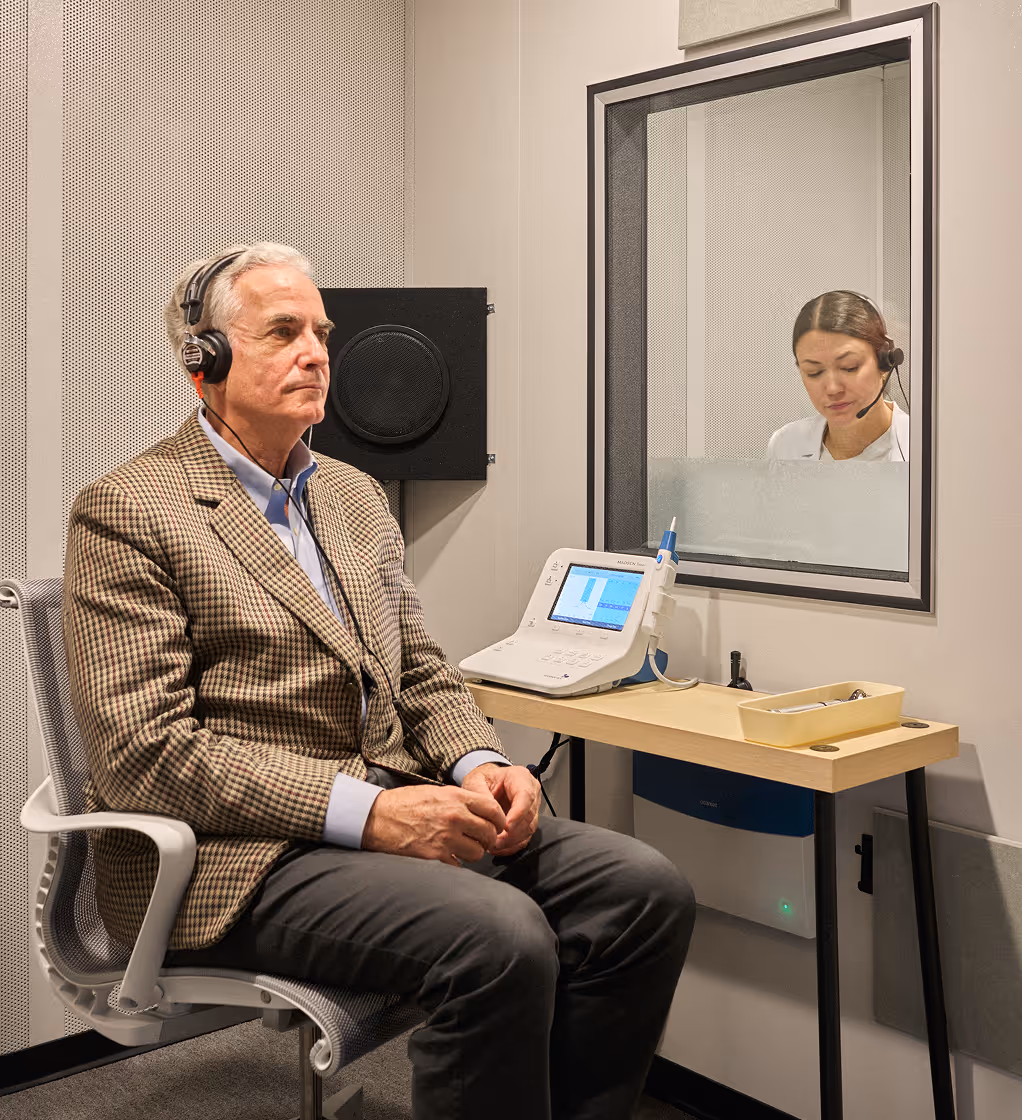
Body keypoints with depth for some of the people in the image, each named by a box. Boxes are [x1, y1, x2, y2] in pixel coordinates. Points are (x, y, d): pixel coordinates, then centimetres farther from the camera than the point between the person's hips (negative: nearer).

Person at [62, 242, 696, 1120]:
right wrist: (364, 810, -21)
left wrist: (479, 765, -4)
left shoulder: (356, 496, 18)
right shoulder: (129, 510, -6)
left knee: (647, 890, -12)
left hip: (394, 810, 7)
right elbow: (143, 751, -14)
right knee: (499, 940, -30)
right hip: (241, 857, -7)